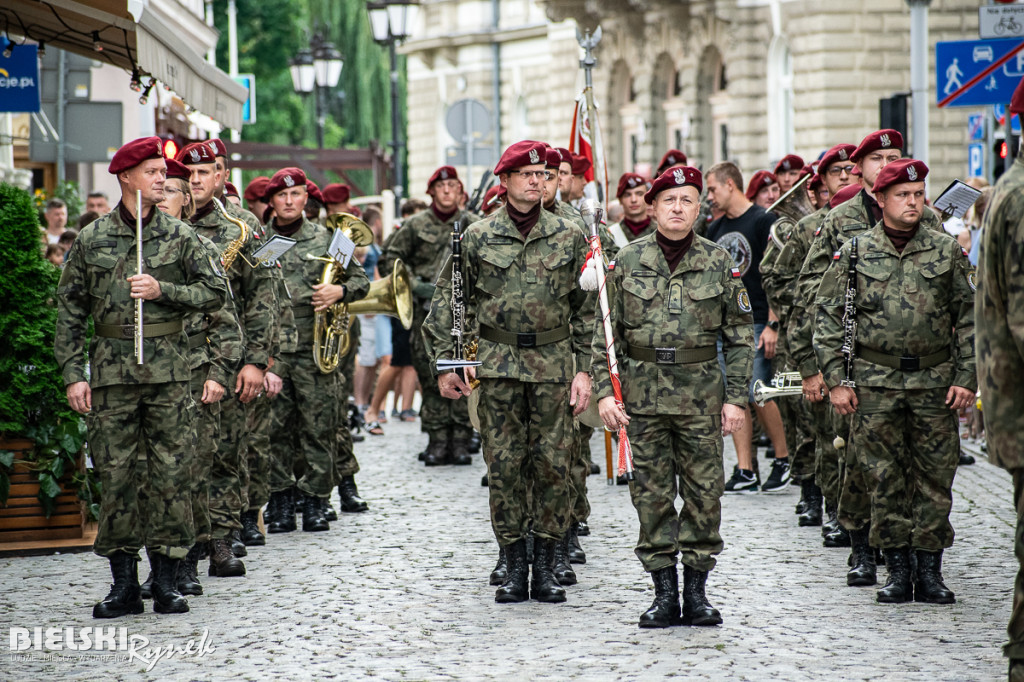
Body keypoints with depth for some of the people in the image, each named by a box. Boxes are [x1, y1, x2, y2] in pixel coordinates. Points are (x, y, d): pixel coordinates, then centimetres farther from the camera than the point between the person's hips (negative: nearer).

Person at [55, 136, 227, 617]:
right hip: (111, 370, 0)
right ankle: (123, 583, 7)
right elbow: (69, 308, 8)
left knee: (170, 474, -1)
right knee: (117, 477, 0)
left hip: (168, 369, 0)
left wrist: (162, 291, -10)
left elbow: (214, 294, 4)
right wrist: (72, 373, 1)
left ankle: (166, 581, 7)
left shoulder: (179, 236, 6)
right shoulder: (91, 239, 5)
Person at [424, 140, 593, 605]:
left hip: (553, 361, 0)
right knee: (504, 464, 0)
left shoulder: (569, 237, 6)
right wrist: (445, 362, 2)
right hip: (498, 362, 0)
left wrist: (585, 369, 1)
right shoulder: (477, 238, 3)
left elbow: (586, 307, 8)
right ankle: (516, 568, 8)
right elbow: (447, 301, 8)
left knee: (553, 462, 0)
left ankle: (546, 569, 9)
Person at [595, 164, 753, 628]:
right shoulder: (628, 261, 4)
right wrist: (604, 392, -3)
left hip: (702, 391, 0)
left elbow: (740, 336, 5)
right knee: (651, 495, 2)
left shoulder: (719, 262, 3)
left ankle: (696, 590, 11)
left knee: (704, 493, 1)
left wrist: (736, 398, -2)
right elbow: (606, 333, 6)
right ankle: (664, 592, 9)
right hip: (642, 392, 0)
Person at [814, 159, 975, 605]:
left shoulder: (947, 251, 5)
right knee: (885, 480, 1)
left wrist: (966, 378, 1)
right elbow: (829, 317, 5)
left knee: (935, 476, 2)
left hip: (935, 381, 1)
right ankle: (898, 570, 10)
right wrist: (835, 379, -1)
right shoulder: (855, 253, 3)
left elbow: (968, 317, 8)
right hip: (875, 382, -1)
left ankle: (930, 571, 10)